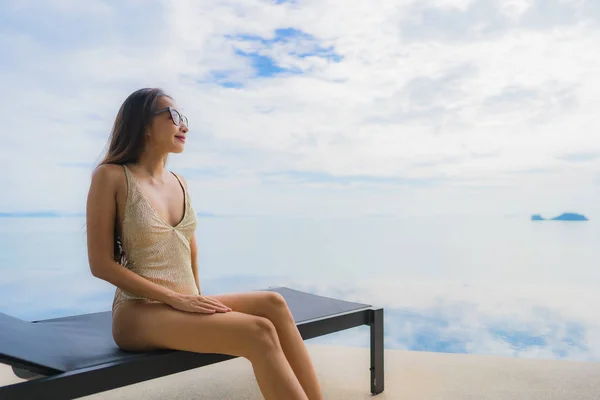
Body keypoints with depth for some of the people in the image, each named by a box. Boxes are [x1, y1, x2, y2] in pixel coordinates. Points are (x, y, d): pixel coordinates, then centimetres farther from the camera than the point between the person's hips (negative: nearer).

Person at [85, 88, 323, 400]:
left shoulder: (179, 183, 13)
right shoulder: (110, 176, -5)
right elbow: (101, 264, -9)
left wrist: (197, 301, 7)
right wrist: (176, 298, -16)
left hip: (184, 306, 6)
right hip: (139, 312, -6)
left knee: (273, 304, -21)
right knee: (259, 332, -27)